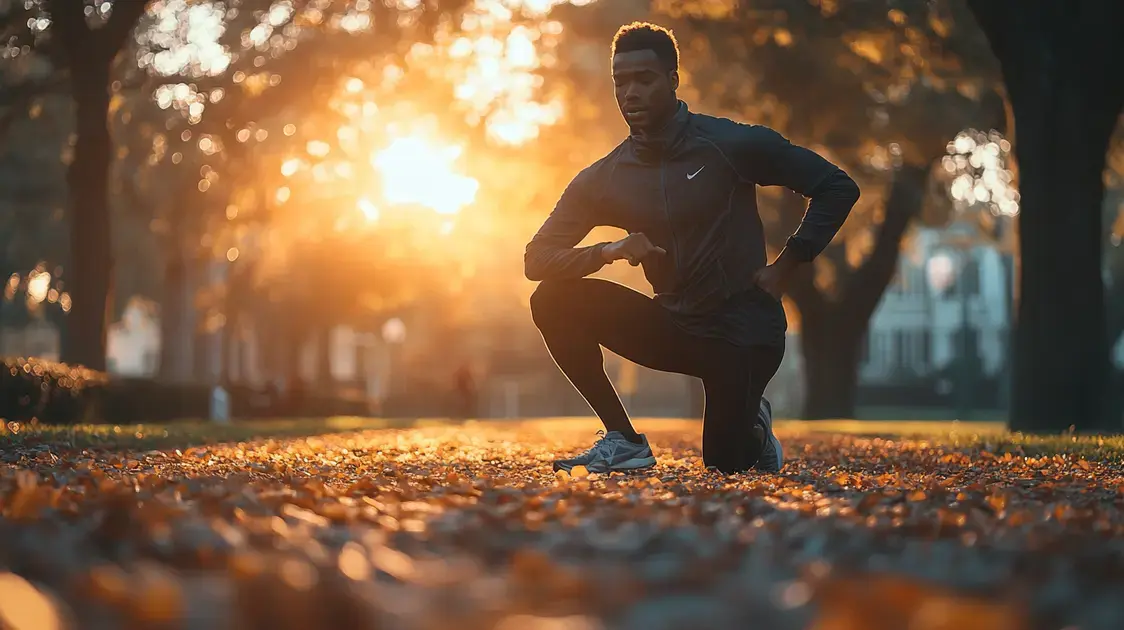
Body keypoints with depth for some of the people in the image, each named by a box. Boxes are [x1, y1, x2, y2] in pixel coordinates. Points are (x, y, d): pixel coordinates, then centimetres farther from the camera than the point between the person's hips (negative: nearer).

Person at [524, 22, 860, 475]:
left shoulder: (732, 145, -13)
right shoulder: (604, 179, -1)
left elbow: (838, 188, -8)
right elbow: (537, 259, -5)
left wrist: (784, 269, -11)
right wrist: (608, 251, -24)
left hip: (744, 331, -4)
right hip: (675, 327, 4)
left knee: (725, 467, -12)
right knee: (555, 300, -15)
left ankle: (753, 428, 27)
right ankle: (623, 441, -8)